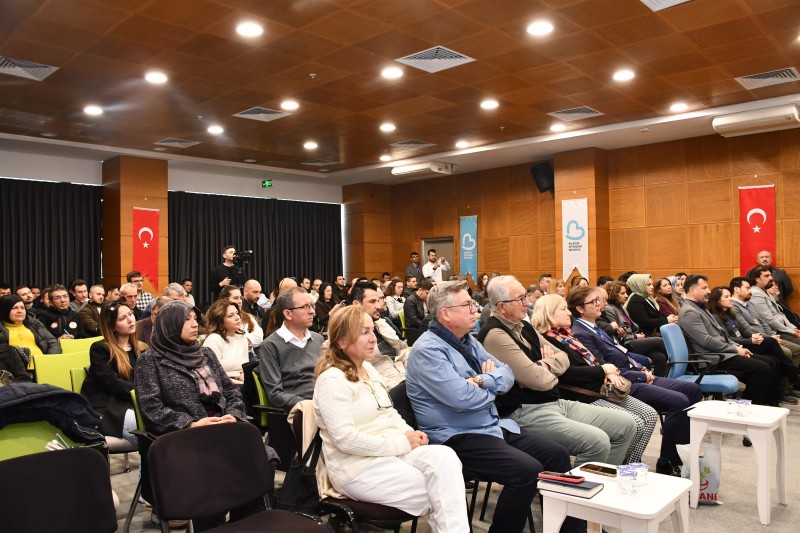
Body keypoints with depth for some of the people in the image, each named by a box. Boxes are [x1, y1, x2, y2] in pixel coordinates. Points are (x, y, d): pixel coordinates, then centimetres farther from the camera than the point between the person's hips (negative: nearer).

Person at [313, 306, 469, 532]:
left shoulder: (368, 368, 13)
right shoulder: (332, 380, -15)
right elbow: (345, 439, -23)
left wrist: (409, 433, -1)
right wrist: (401, 441, -18)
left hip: (392, 451, 8)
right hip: (359, 467, -7)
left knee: (444, 457, -21)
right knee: (438, 492, -17)